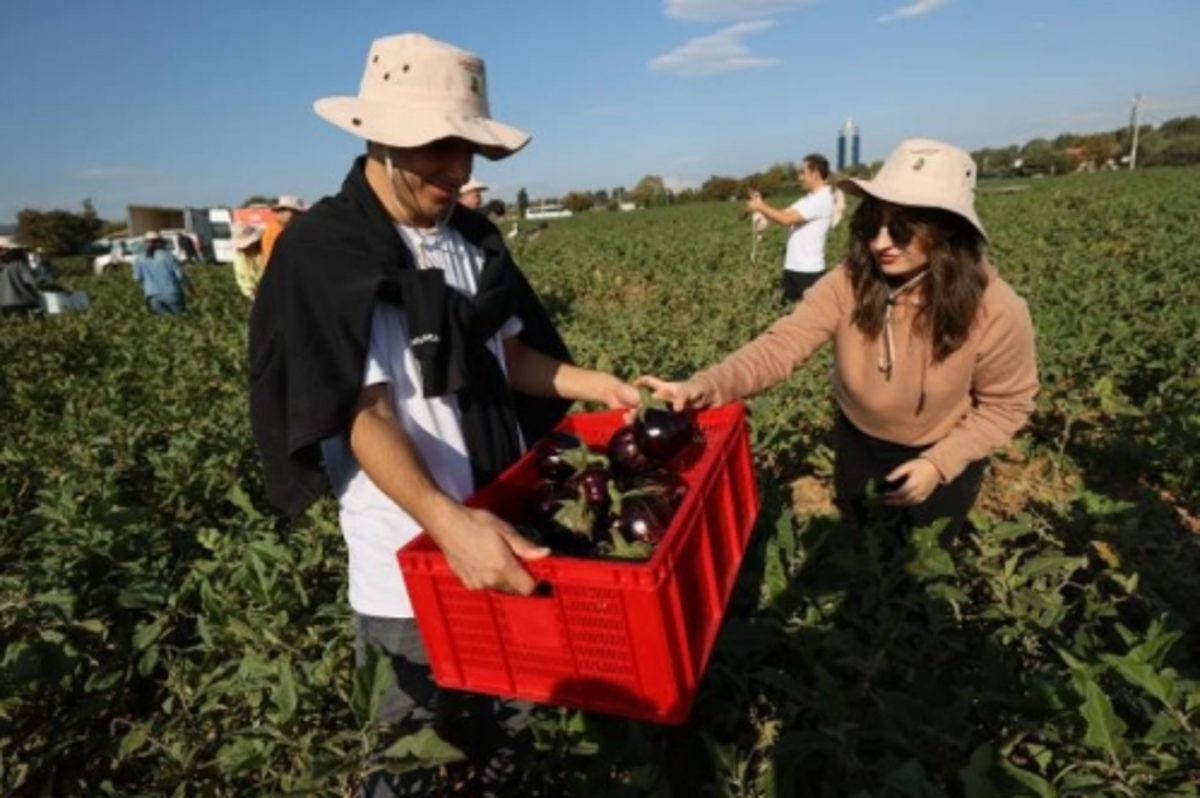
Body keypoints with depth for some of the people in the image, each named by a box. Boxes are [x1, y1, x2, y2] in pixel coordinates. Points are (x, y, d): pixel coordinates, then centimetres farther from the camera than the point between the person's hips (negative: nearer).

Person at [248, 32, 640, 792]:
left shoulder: (472, 235, 4)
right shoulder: (323, 253, -16)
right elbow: (364, 417, -23)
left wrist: (595, 384, -3)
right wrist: (446, 521, -37)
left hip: (504, 517, 6)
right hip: (414, 547, -6)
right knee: (424, 721, 14)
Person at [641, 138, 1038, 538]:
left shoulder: (995, 310, -28)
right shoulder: (849, 283, -25)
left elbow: (1006, 404, -14)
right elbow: (783, 343, -34)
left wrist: (940, 463, -25)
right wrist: (707, 386, -51)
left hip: (945, 453, -2)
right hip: (859, 441, 2)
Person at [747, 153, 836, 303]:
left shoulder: (822, 199, -15)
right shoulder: (810, 198, 16)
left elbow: (787, 219, -20)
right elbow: (783, 214, 13)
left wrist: (761, 207, -10)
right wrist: (762, 203, -2)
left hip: (808, 271, -9)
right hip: (793, 267, 9)